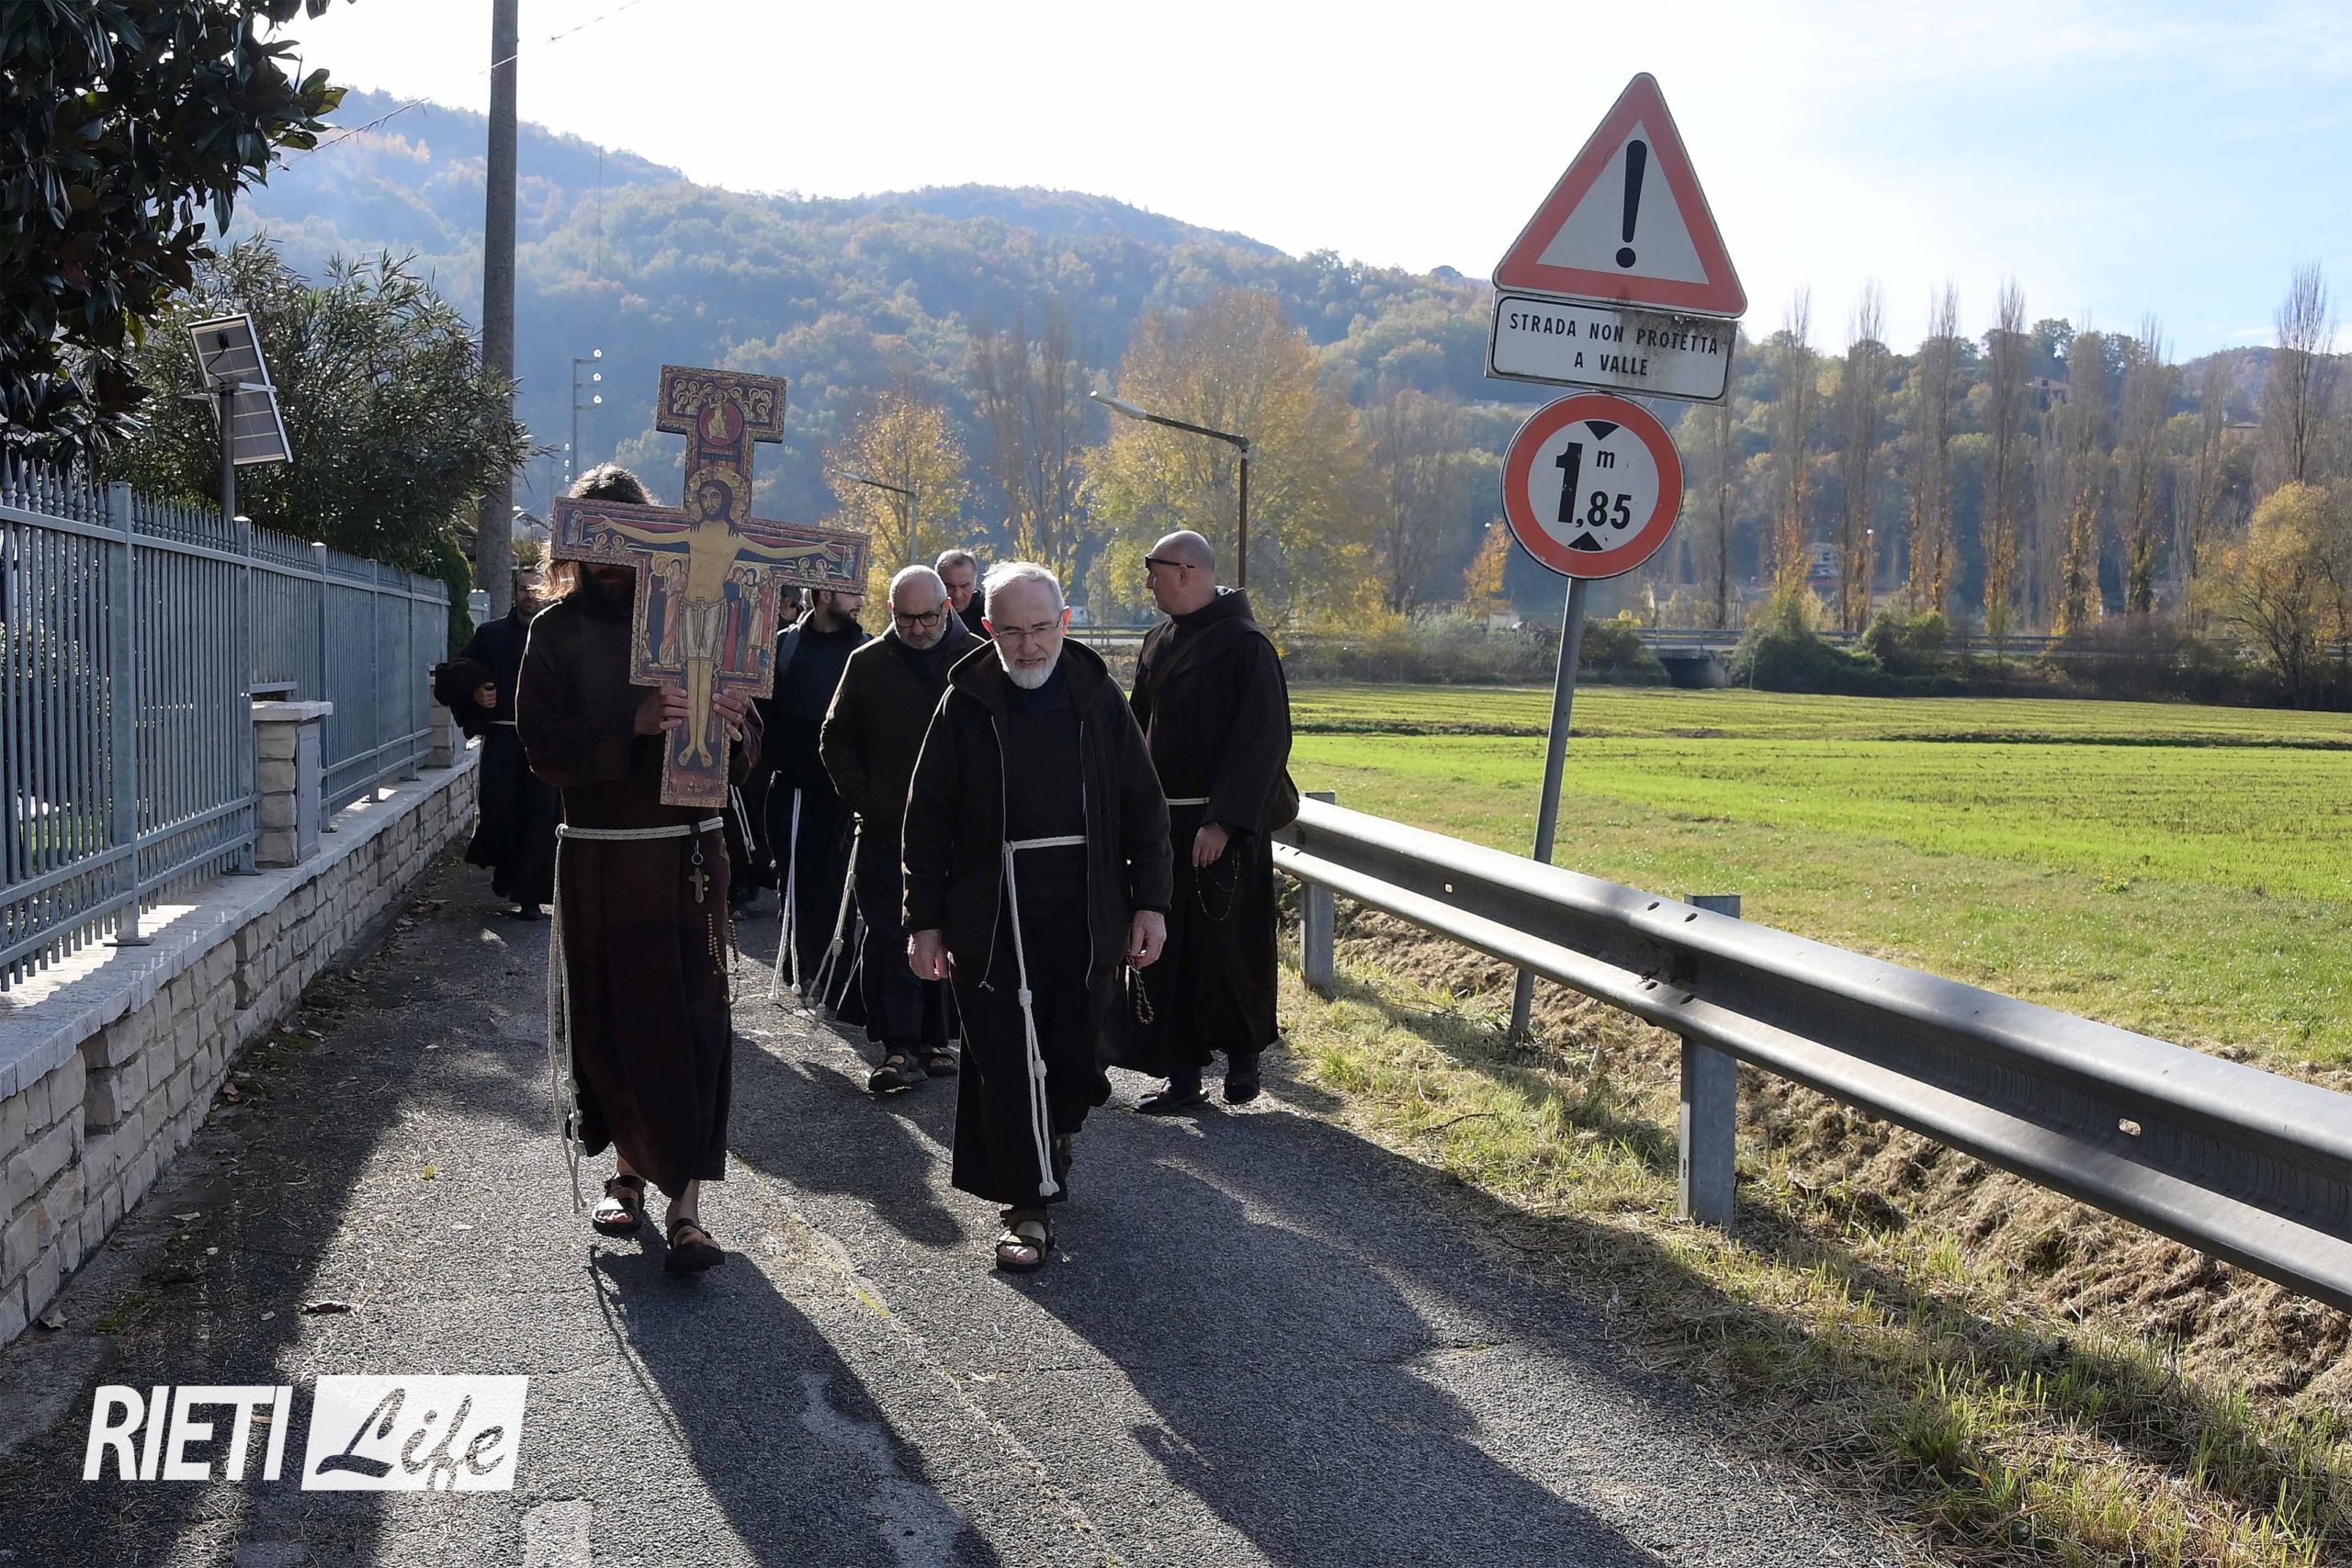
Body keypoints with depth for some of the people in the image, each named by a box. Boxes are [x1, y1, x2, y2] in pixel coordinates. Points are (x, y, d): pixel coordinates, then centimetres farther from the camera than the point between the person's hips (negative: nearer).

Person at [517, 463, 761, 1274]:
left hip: (689, 851, 0)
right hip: (598, 859, 1)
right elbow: (545, 747, -10)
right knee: (605, 1021, 9)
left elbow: (752, 743, 4)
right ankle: (628, 1169, 31)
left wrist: (729, 732, -20)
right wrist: (635, 726, -25)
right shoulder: (558, 630, 2)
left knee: (693, 1022, -6)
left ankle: (687, 1205, -3)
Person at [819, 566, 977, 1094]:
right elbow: (836, 739, 13)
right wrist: (862, 799, 3)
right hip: (886, 831, 0)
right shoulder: (868, 664, 5)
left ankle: (936, 1040, 18)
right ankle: (900, 1048, -3)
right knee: (890, 939, -5)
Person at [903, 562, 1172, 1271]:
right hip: (992, 914, -2)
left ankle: (1056, 1131, 42)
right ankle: (1028, 1205, 7)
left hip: (1086, 912, 2)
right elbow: (927, 821, 2)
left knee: (1075, 1051, 10)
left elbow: (1143, 807, 7)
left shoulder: (1097, 696, 2)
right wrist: (925, 921, -1)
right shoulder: (965, 705, -2)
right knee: (1008, 1060, -3)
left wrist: (1150, 902, 2)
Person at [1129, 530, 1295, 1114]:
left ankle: (1242, 1054, 22)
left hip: (1221, 829, -7)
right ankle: (1182, 1076, 14)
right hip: (1163, 823, 7)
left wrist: (1224, 822, -21)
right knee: (1168, 951, 6)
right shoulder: (1159, 643, 10)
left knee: (1222, 946, -1)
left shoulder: (1246, 647, -12)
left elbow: (1263, 742, -16)